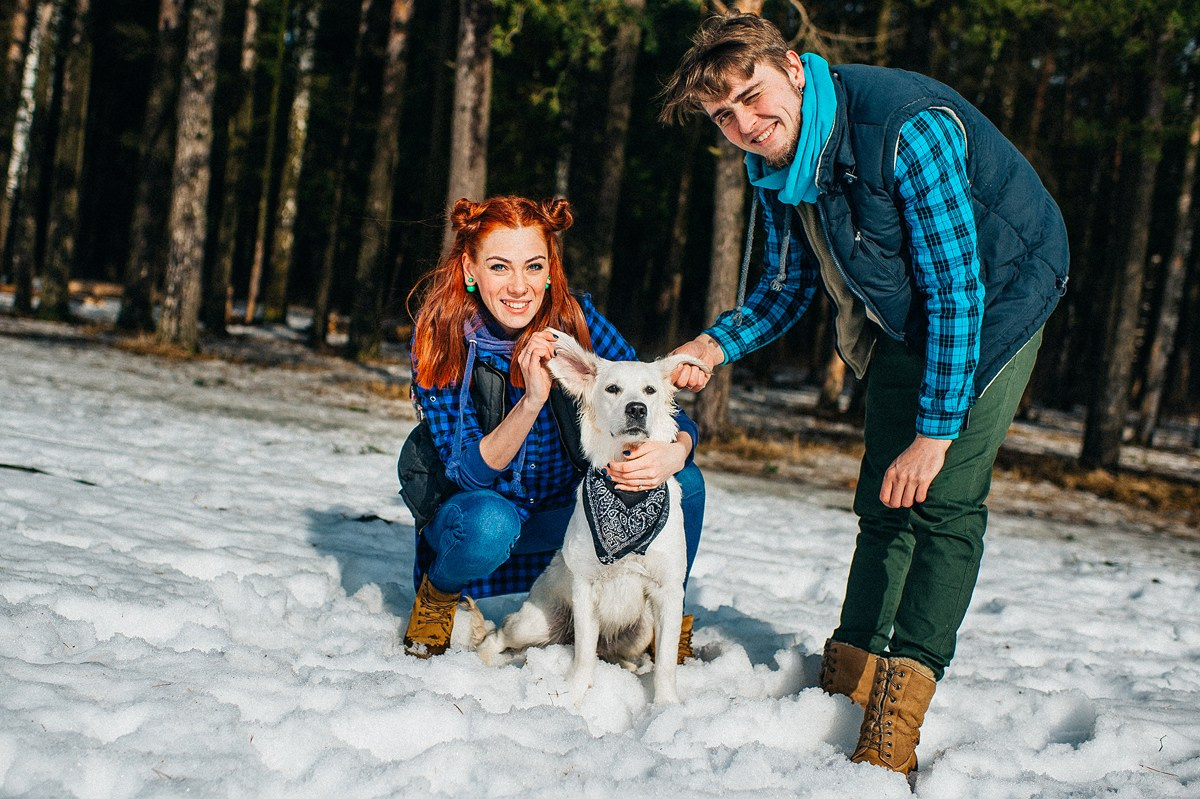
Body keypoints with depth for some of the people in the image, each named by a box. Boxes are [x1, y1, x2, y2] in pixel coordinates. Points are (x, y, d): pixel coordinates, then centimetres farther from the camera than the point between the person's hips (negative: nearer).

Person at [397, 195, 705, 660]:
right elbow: (469, 472, -24)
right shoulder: (440, 342, -19)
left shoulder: (575, 317, -15)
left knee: (685, 483, -20)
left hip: (566, 515, 3)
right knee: (488, 524, -38)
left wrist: (674, 450, -39)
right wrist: (531, 400, -39)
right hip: (473, 510, -2)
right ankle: (438, 595, -3)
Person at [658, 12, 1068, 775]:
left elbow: (957, 288, -30)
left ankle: (894, 720, -19)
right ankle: (849, 673, 16)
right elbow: (789, 286, 5)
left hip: (994, 302, -7)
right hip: (903, 319, 7)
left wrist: (935, 432, -28)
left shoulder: (906, 128, -33)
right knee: (884, 502, 8)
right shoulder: (773, 163, -9)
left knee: (944, 502, -16)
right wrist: (717, 344, -14)